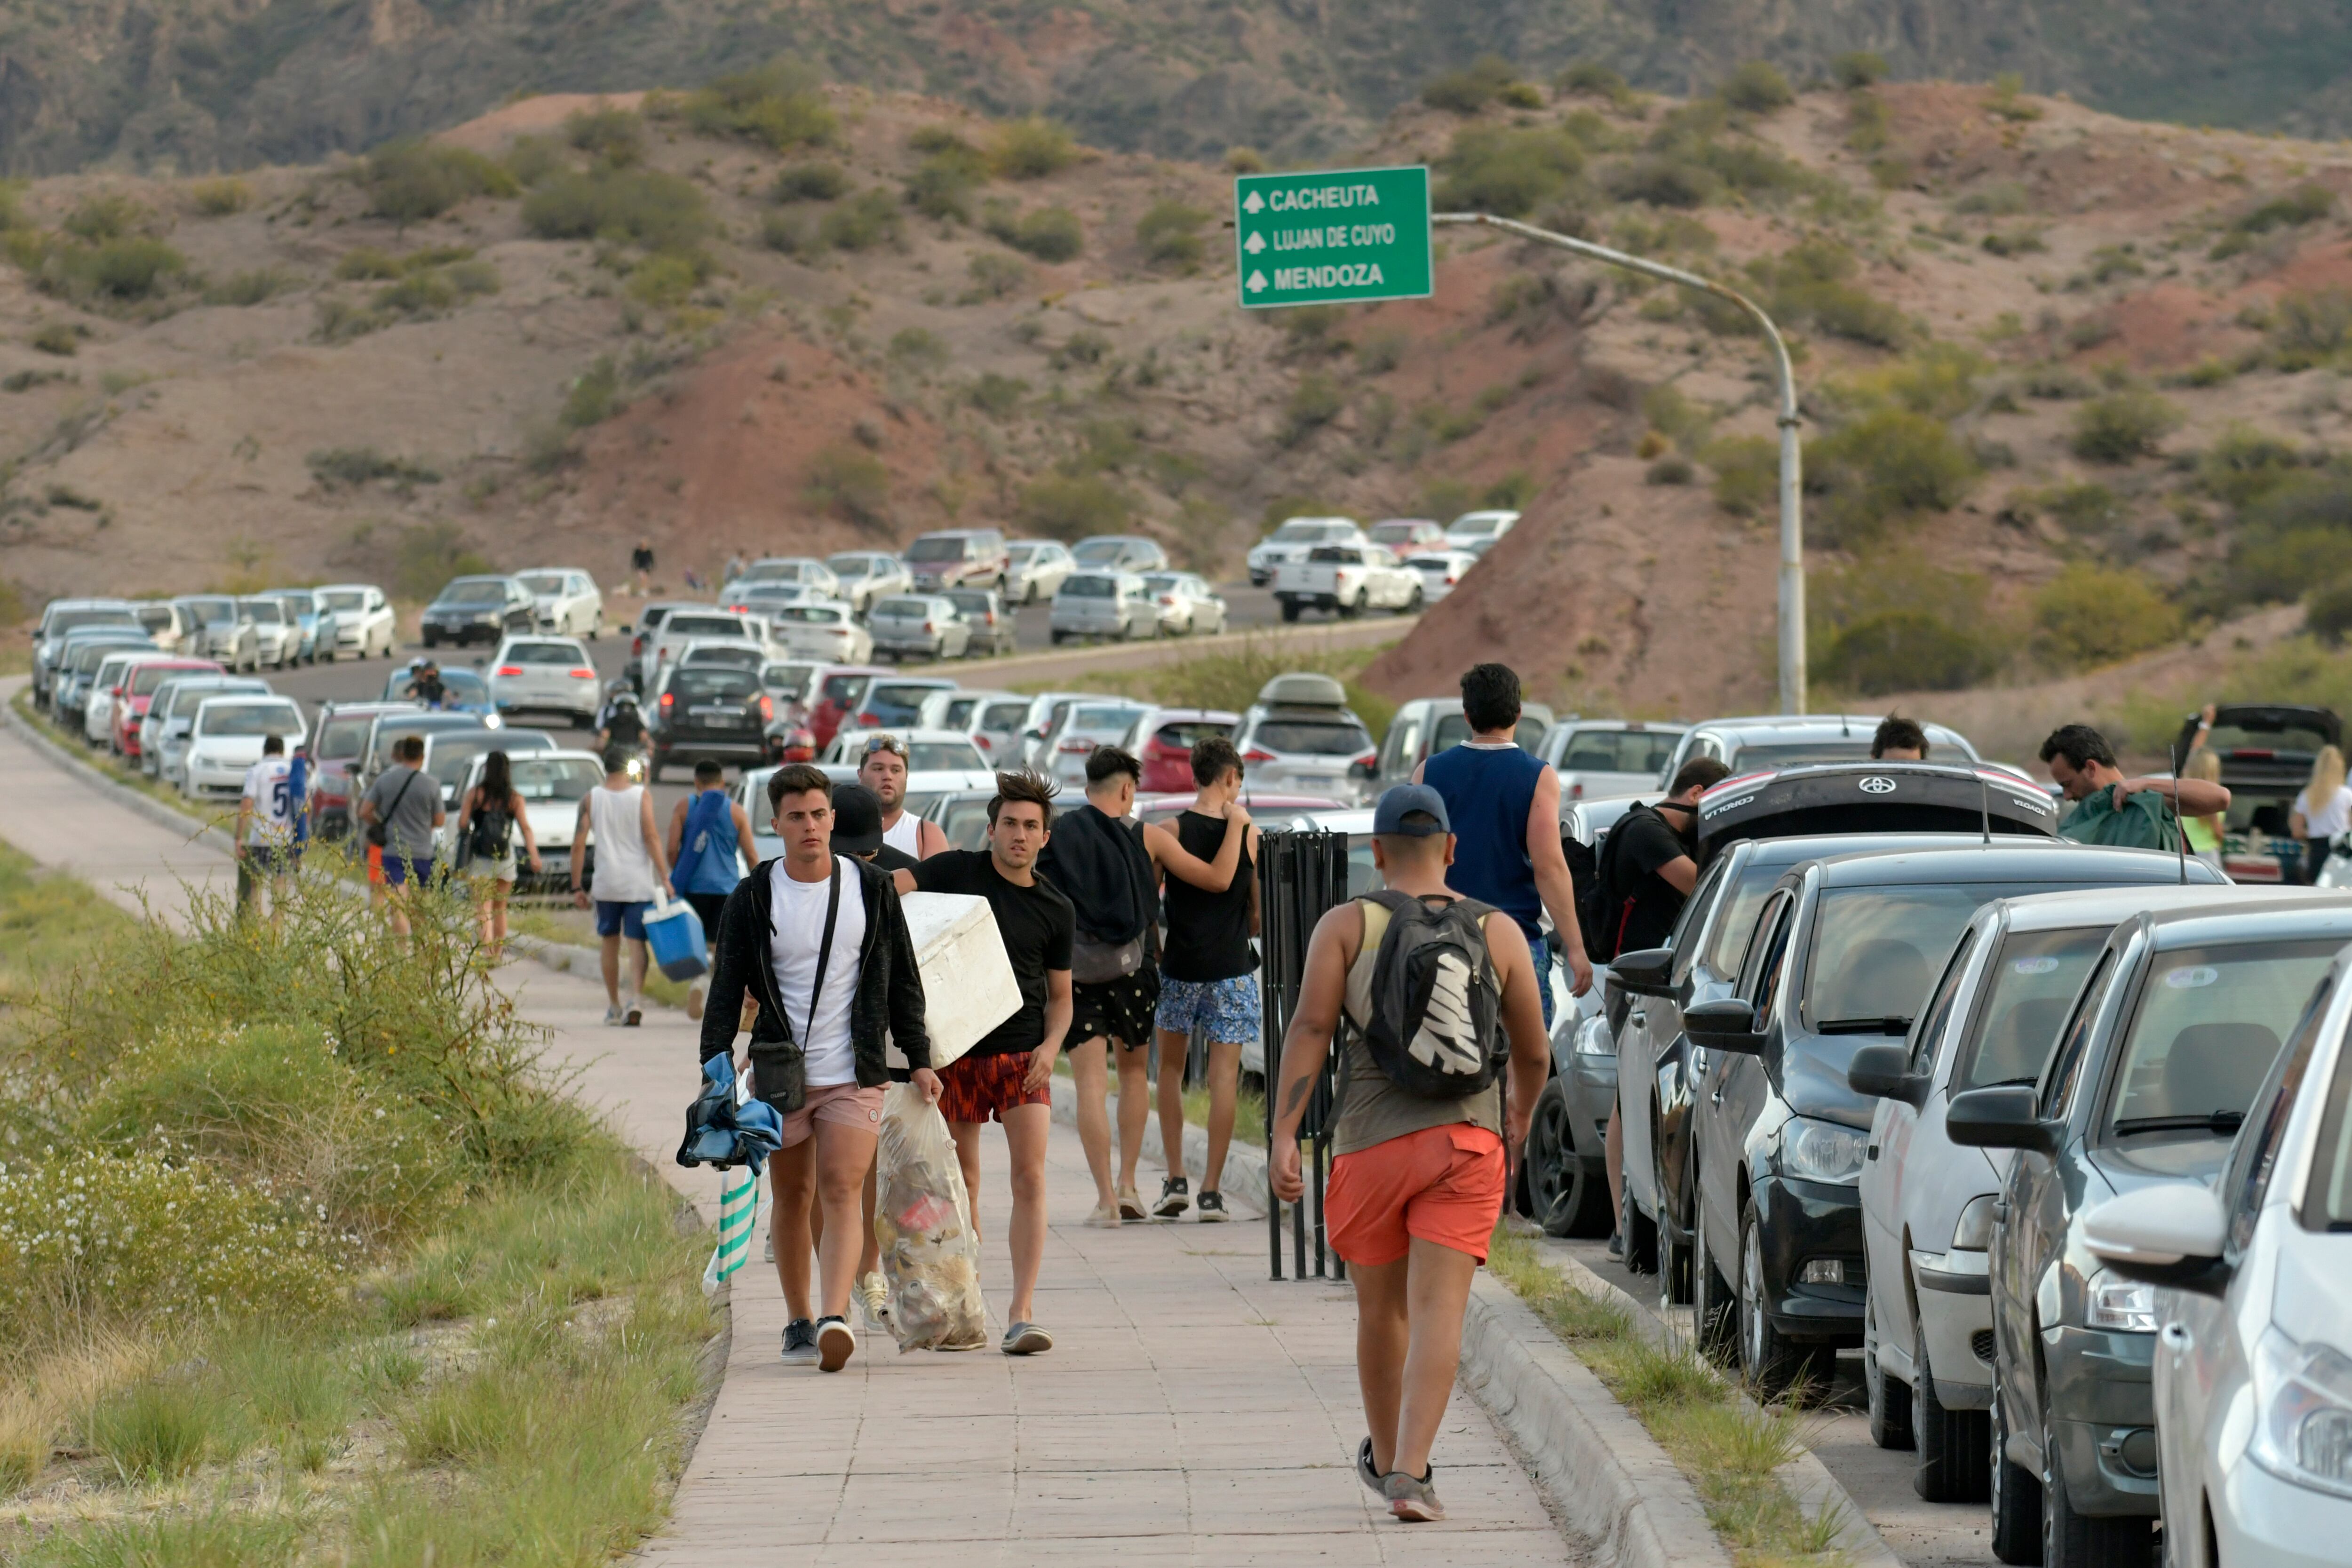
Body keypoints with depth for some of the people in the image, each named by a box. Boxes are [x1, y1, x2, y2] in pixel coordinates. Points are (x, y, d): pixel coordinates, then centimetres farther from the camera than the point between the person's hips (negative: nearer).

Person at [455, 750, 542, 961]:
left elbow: (462, 823, -5)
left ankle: (487, 950, -25)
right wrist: (534, 855, -15)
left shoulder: (475, 794, -3)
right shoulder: (515, 799, -1)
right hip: (505, 860, 2)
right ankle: (497, 954, 26)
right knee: (500, 907, 18)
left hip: (480, 858, -2)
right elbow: (525, 827, -10)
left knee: (485, 908, -6)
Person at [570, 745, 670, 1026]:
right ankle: (636, 1000, -19)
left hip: (606, 884, 1)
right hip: (639, 883, -1)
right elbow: (651, 837, -10)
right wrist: (664, 878, -9)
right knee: (637, 943, 0)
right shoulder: (642, 796, -2)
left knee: (610, 944, 14)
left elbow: (578, 845, -1)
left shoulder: (591, 799, 2)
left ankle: (613, 1007, 20)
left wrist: (577, 887, 4)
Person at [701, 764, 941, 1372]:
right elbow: (726, 994, 1)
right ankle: (799, 1323, 19)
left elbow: (902, 981, 11)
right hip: (781, 1076, 1)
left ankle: (835, 1318, -26)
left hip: (854, 1075, -1)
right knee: (792, 1198, 7)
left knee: (840, 1191, -13)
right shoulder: (752, 900, 0)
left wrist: (919, 1059, 8)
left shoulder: (873, 889, 3)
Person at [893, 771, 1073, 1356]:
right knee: (963, 1181, 6)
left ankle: (1022, 1313, -13)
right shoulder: (958, 872, -1)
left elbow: (1060, 994, 14)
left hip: (1023, 1055, 1)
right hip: (958, 1052, -1)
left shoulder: (1057, 911, 7)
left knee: (1030, 1177, -11)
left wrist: (1051, 1045, -4)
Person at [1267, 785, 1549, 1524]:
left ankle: (1386, 1460, 35)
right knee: (1438, 1311, -7)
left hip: (1371, 1143, 0)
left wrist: (1283, 1137, -12)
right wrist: (1522, 1114, 30)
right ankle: (1411, 1473, -21)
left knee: (1380, 1309, 17)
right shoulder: (1499, 932, 7)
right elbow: (1534, 1052, 10)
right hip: (1467, 1138, 0)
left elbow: (1309, 1029, -9)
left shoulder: (1346, 926, 3)